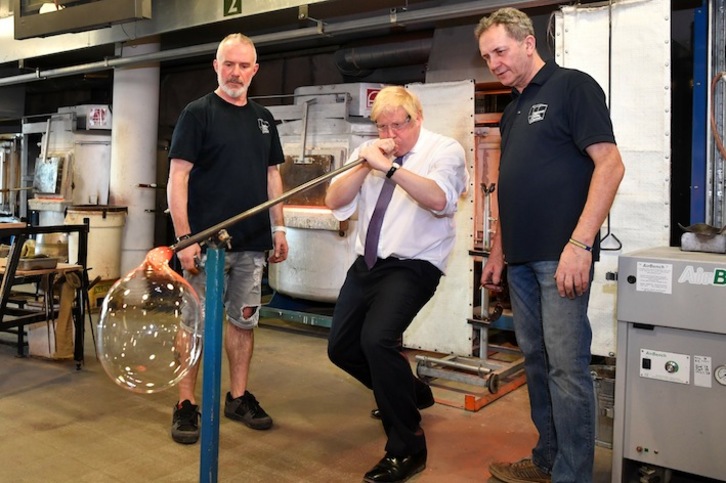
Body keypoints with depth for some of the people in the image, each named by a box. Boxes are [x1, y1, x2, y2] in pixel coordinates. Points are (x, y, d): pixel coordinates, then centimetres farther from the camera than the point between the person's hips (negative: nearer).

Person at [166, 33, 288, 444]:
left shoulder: (263, 118, 13)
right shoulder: (198, 113, -3)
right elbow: (178, 178, -9)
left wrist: (279, 229, 11)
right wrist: (184, 237, -16)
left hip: (253, 243, 5)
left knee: (245, 320, 11)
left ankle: (239, 397, 24)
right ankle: (187, 404, 15)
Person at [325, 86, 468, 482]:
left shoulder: (445, 150, -7)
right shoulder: (369, 153, 9)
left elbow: (438, 200, -26)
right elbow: (334, 201, 0)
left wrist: (388, 166, -29)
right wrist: (366, 164, -13)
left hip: (412, 267, -7)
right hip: (366, 264, 7)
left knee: (377, 339, -27)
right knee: (341, 347, 9)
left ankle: (407, 449, -9)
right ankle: (404, 392, 36)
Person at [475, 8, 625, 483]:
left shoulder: (573, 87, -3)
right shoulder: (513, 109, 19)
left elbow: (610, 164, -13)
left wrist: (580, 244, -20)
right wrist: (498, 253, 20)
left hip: (561, 257, -8)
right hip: (521, 259, 8)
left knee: (567, 366, -5)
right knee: (537, 361, 13)